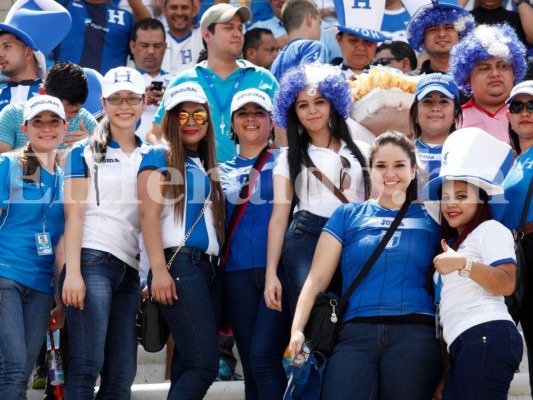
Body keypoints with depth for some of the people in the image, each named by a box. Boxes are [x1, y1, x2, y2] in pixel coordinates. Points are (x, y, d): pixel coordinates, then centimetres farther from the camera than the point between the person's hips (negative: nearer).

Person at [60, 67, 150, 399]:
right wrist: (72, 272, -11)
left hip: (132, 269, 5)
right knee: (88, 365, -13)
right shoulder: (85, 153, 7)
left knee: (123, 372, -1)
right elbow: (74, 214, 0)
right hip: (93, 260, -4)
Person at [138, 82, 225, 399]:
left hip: (210, 267, 8)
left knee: (188, 368, 3)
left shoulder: (205, 165, 23)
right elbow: (149, 213, -8)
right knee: (204, 364, -19)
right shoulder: (160, 157, 2)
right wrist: (159, 270, -18)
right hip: (180, 265, -7)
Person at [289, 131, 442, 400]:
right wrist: (297, 329, -7)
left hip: (415, 335, 0)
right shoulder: (347, 215, 14)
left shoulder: (429, 221, 15)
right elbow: (318, 278, 6)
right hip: (355, 335, 0)